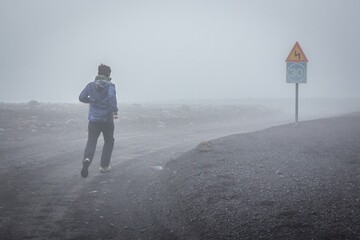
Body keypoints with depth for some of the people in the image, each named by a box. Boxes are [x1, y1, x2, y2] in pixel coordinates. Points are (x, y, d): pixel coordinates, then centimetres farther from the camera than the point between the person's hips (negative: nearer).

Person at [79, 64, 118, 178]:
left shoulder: (91, 85, 3)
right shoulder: (110, 86, -7)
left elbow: (82, 98, 5)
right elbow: (112, 97, -27)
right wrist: (115, 110, -19)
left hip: (93, 119, 2)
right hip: (107, 119, -2)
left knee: (91, 140, 0)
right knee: (109, 141, 18)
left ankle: (87, 159, -31)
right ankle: (104, 166, 17)